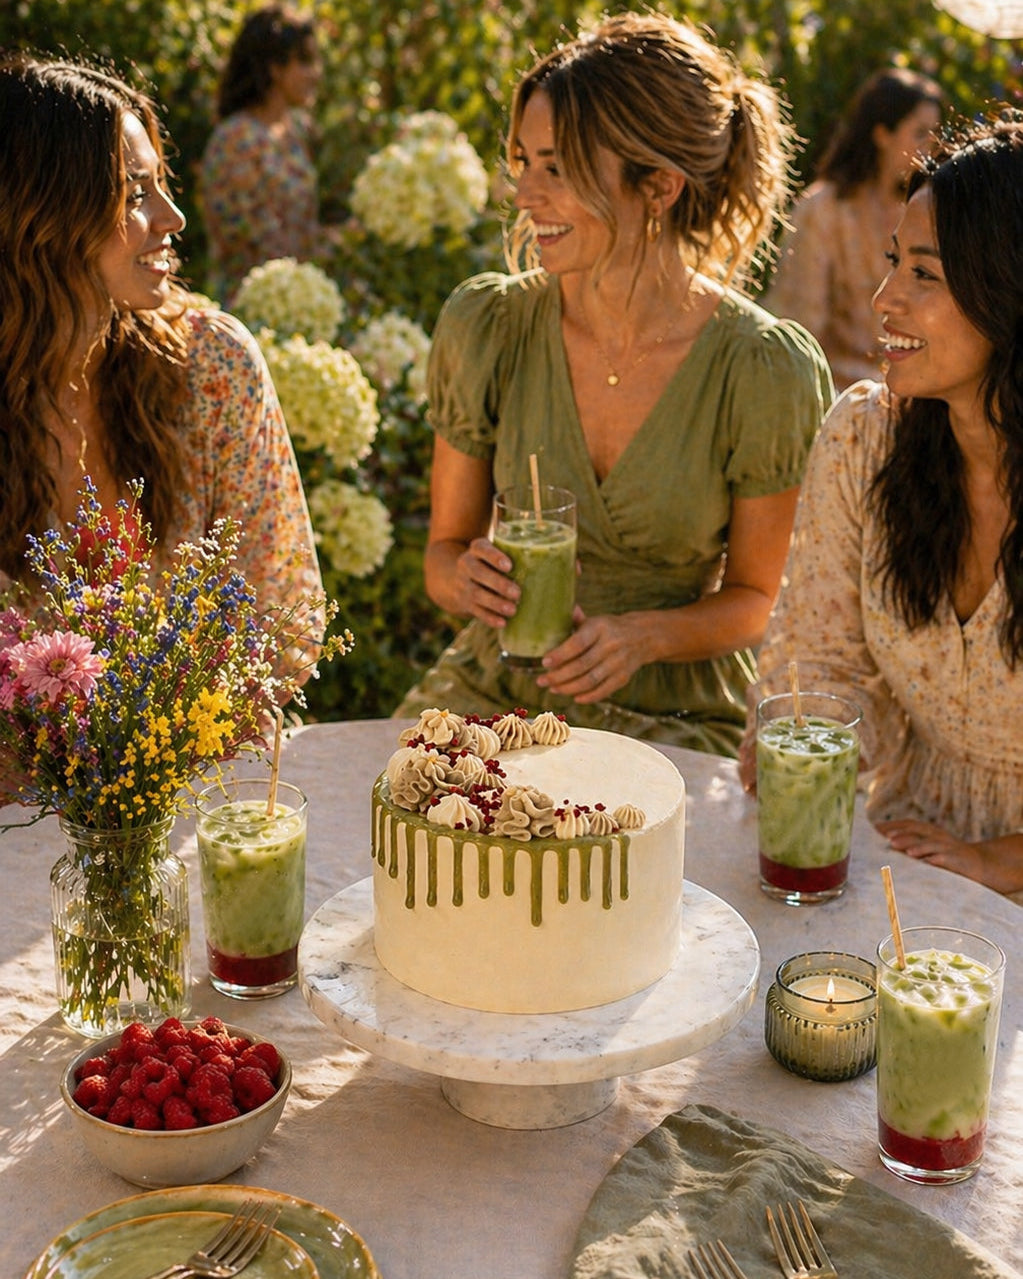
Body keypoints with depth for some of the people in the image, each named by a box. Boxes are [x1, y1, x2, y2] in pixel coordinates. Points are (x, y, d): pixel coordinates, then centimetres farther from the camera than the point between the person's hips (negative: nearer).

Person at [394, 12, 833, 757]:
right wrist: (466, 578, -19)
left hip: (675, 717, -2)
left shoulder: (765, 371, -13)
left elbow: (753, 597, -1)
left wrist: (644, 636, -20)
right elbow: (444, 549, 5)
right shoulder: (484, 326, -6)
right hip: (492, 694, 2)